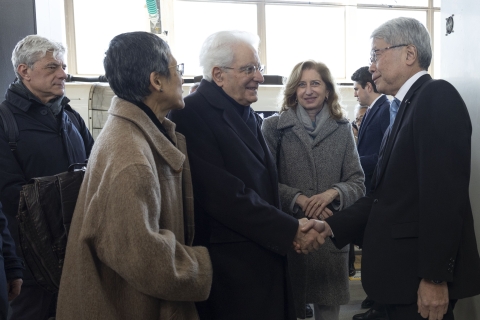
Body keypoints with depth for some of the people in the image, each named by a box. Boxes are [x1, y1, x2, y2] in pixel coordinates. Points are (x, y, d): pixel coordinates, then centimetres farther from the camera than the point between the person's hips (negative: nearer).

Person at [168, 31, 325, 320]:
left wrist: (289, 232, 2)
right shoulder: (192, 115, -15)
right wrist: (291, 230, -16)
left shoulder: (246, 114, 12)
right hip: (229, 270, -8)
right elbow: (225, 196, -22)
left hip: (264, 260, 8)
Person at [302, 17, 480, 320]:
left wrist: (435, 277, -22)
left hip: (423, 273, -8)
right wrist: (331, 226, 1)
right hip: (401, 271, 8)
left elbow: (443, 192, -21)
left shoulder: (437, 96, -13)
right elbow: (386, 193, 10)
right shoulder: (405, 107, 14)